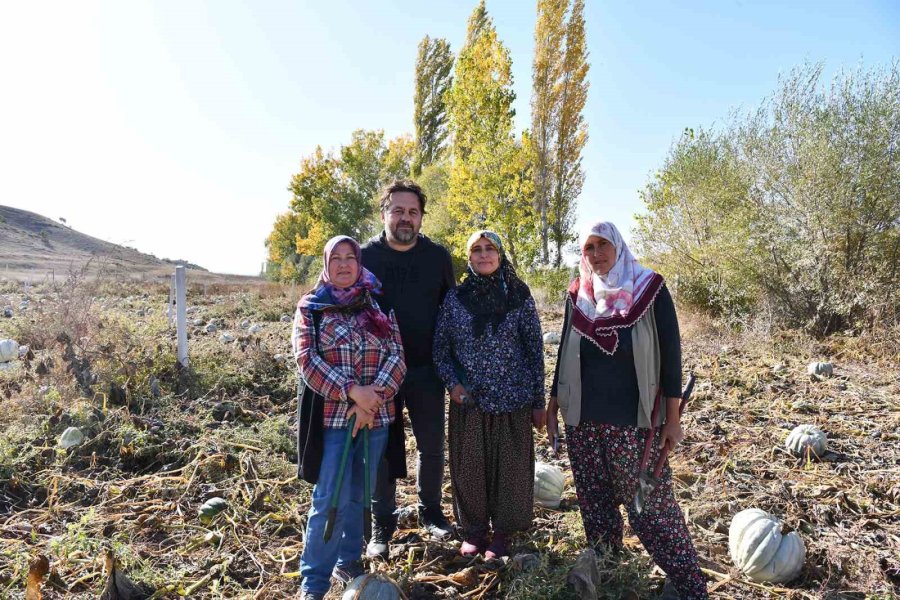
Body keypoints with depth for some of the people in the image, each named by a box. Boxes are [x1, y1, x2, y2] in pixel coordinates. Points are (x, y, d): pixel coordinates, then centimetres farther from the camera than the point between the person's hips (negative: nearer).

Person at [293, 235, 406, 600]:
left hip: (376, 415, 3)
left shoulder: (378, 305, 7)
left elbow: (396, 356, 0)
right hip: (333, 416, -3)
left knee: (359, 495, 14)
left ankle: (348, 561, 33)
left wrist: (375, 395, -16)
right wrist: (352, 391, -20)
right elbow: (307, 360, -10)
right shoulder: (310, 307, 1)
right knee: (331, 499, -4)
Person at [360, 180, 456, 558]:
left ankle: (430, 511, 33)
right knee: (383, 448, 7)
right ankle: (382, 526, 22)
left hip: (426, 370, 2)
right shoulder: (365, 256, -3)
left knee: (432, 445, 12)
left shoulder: (438, 256, 1)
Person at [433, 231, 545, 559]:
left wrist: (539, 401, 1)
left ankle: (501, 534, 27)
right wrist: (453, 383, -10)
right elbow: (440, 350, 7)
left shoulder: (519, 296, -1)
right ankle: (473, 530, 30)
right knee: (469, 468, 9)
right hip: (467, 401, 1)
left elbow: (535, 350, 2)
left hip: (512, 400, -1)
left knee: (510, 467, 8)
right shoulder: (455, 298, 2)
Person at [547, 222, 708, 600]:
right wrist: (552, 406, 12)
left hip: (635, 418, -3)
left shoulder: (649, 289, -4)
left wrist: (673, 417, -7)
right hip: (583, 418, 4)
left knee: (651, 503, 0)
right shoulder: (577, 295, 5)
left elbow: (670, 353, -5)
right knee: (595, 502, 11)